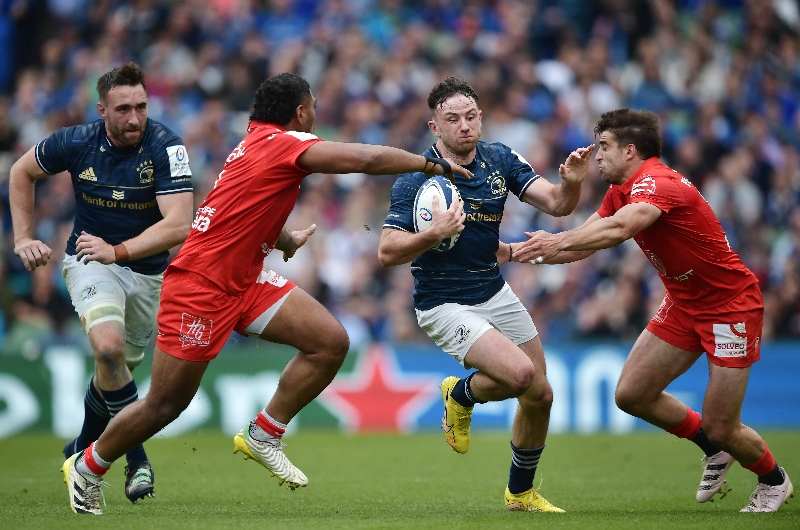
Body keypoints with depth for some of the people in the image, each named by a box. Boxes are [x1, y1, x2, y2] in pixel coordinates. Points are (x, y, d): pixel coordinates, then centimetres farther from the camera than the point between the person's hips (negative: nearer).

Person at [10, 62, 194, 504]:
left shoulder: (165, 148, -21)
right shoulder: (77, 142, -14)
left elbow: (179, 225, -31)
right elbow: (22, 172, 6)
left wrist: (118, 250, -40)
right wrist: (23, 238, 1)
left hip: (148, 270, 1)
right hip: (90, 262, -1)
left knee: (119, 369, 14)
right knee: (108, 347, -28)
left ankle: (83, 449, 43)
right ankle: (136, 458, -16)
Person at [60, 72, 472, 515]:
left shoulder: (258, 142, 11)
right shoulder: (283, 143, -17)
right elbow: (366, 159, -25)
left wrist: (287, 239, 36)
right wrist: (432, 163, -15)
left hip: (243, 280, 9)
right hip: (201, 285, -9)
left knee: (331, 341, -5)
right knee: (164, 406, 0)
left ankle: (263, 437, 6)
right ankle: (86, 469, 21)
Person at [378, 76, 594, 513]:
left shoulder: (500, 160, -1)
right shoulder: (415, 179, -17)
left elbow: (556, 204, -6)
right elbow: (387, 252, -19)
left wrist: (571, 182, -29)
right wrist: (434, 235, -35)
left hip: (496, 295, 6)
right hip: (444, 305, -6)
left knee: (540, 395, 7)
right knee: (520, 373, -26)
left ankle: (520, 492, 31)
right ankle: (461, 393, 8)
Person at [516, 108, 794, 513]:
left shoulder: (657, 184, -26)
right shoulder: (621, 192, 4)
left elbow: (618, 229, -45)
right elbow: (583, 243, 4)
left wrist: (559, 241, -51)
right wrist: (518, 251, -7)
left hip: (731, 308, -9)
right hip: (683, 305, 9)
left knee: (720, 429, -6)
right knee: (631, 394, -1)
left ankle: (774, 480, 25)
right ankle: (714, 450, 21)